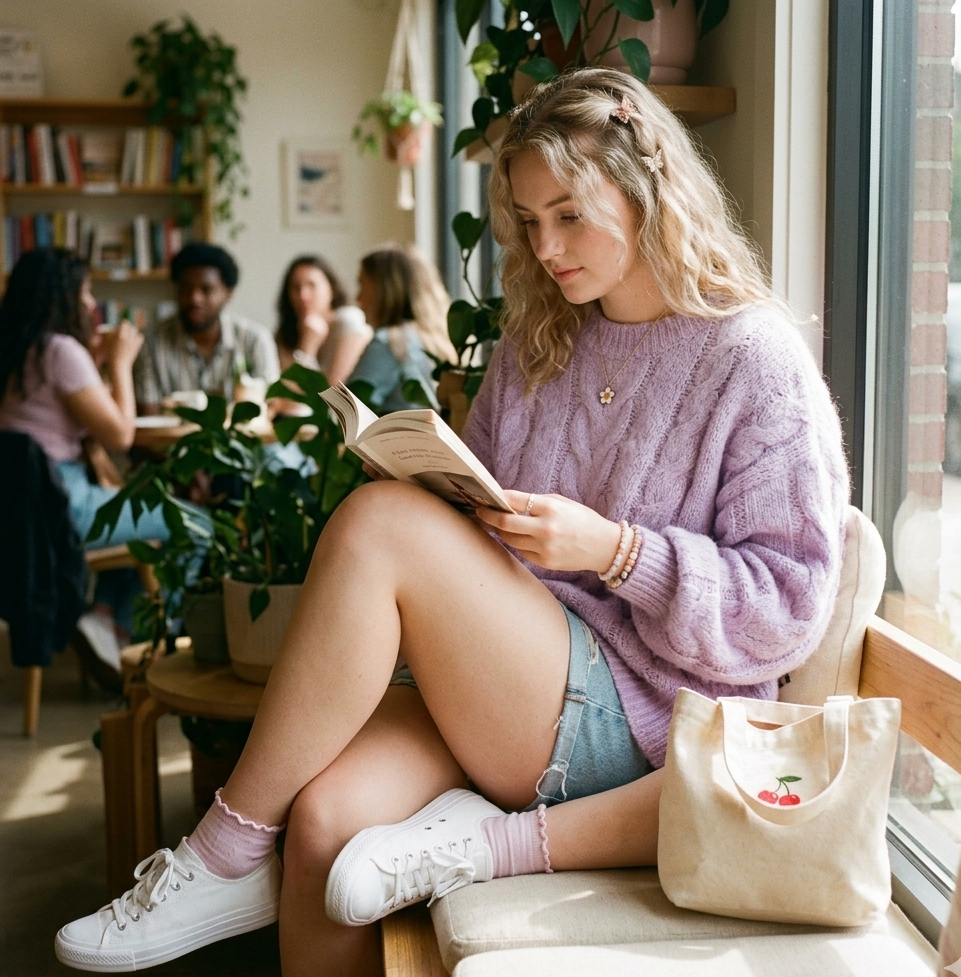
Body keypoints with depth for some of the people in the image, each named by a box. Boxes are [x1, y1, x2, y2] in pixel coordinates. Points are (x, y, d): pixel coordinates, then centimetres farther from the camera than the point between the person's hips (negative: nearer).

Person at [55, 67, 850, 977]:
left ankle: (227, 856, -10)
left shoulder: (757, 364, -4)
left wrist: (614, 550, -18)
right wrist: (449, 496, -4)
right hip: (515, 686, 6)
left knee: (379, 523, -24)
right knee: (325, 817, -26)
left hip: (638, 727, -5)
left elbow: (790, 604, -8)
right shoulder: (536, 347, 15)